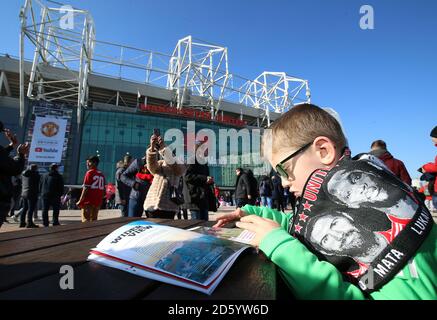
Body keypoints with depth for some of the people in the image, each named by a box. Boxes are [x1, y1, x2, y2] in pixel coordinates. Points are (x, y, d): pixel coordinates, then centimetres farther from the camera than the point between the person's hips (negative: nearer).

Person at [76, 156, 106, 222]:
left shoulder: (90, 173, -7)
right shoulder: (101, 174, 10)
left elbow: (86, 188, -12)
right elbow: (103, 190, 10)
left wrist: (80, 201, -7)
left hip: (88, 201, -6)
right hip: (98, 202, 6)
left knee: (86, 220, 0)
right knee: (94, 220, 12)